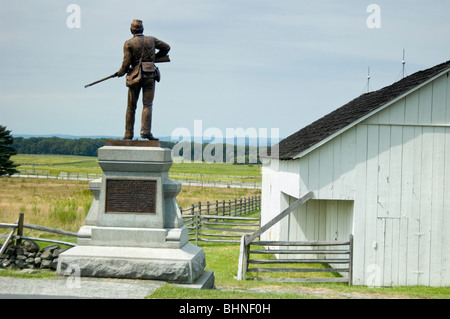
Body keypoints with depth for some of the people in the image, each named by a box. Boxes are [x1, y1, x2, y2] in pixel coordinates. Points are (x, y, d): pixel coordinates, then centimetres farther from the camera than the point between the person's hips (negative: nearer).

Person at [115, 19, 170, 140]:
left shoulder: (128, 43, -3)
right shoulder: (151, 40, 6)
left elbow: (126, 62, -6)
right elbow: (166, 47, 16)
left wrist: (121, 72, 12)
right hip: (149, 76, 1)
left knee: (131, 107, 8)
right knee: (147, 105, -2)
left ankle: (129, 134, 10)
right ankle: (145, 131, -19)